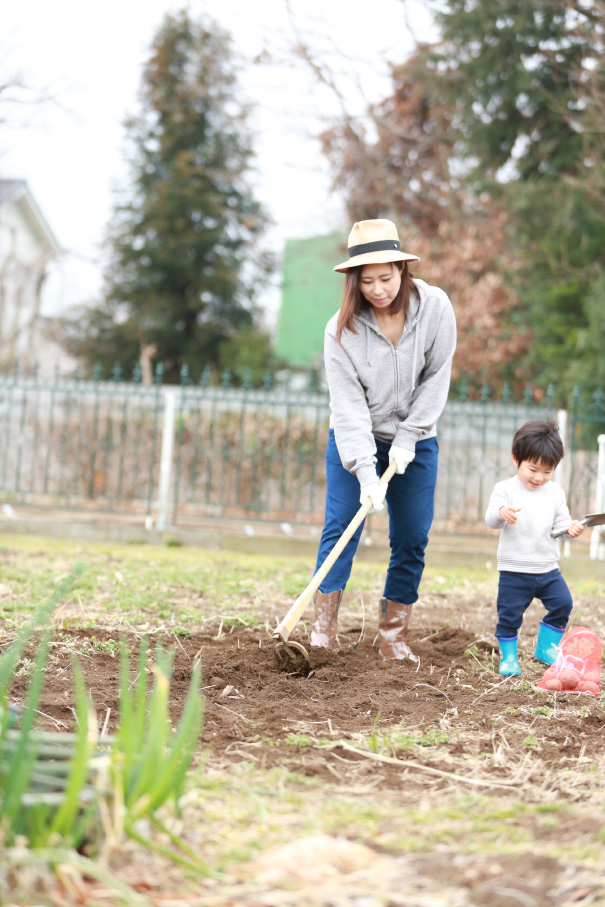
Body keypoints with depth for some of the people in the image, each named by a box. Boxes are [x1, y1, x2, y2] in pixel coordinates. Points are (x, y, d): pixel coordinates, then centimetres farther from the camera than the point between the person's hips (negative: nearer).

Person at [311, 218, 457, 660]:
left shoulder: (435, 307, -14)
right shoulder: (342, 329, -18)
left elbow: (436, 378, -7)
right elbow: (348, 403, -20)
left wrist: (407, 439, -12)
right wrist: (365, 470, -29)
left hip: (415, 441, 2)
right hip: (354, 441, -1)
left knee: (411, 539, 0)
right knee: (340, 527, -12)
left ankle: (393, 638, 8)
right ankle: (323, 635, -10)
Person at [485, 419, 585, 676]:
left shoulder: (555, 493, 5)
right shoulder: (505, 489, -7)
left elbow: (559, 523, 9)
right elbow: (491, 519, -17)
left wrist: (570, 528, -14)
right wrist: (501, 513, -40)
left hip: (548, 568, 4)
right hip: (514, 570, -4)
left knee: (563, 603, 0)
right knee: (509, 613, -2)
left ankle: (546, 647, 18)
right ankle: (508, 655, 17)